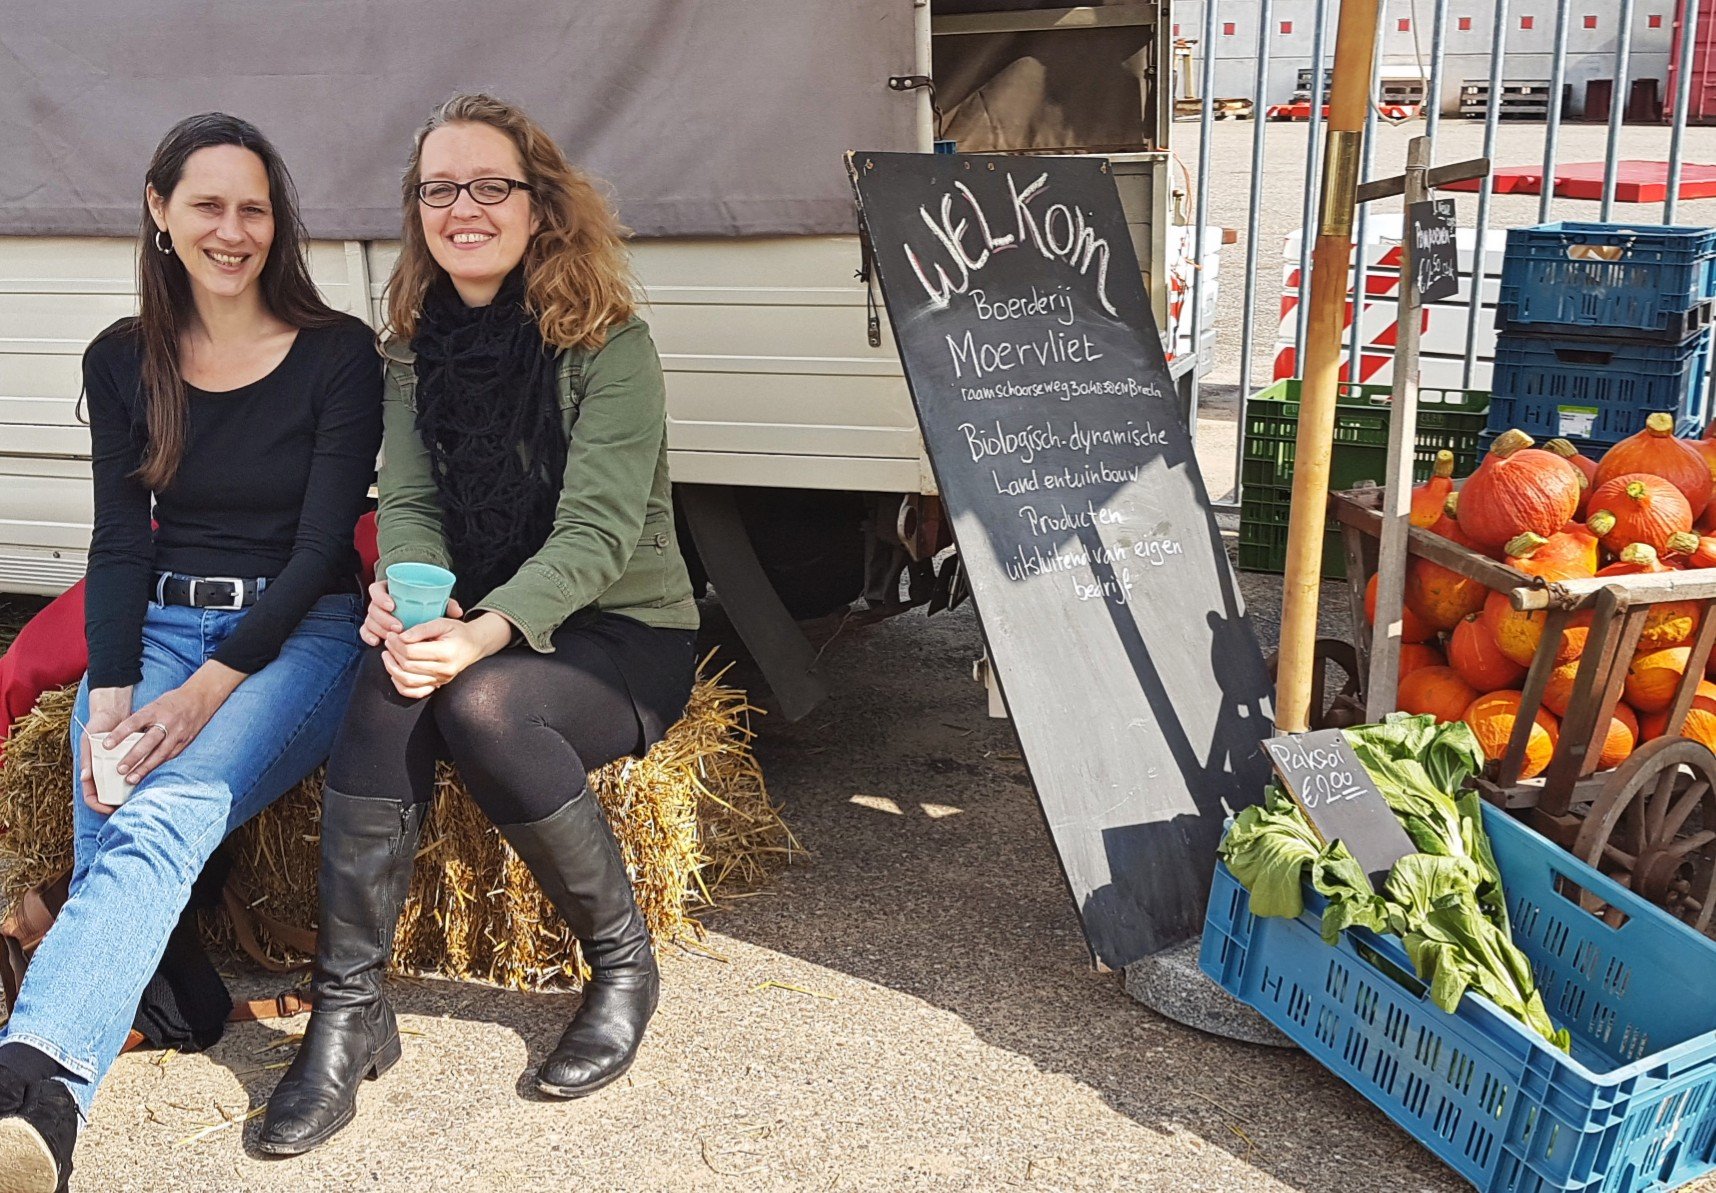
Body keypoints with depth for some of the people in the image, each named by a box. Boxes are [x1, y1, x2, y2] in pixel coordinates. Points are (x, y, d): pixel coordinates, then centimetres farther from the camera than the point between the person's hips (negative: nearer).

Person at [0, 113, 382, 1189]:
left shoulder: (339, 354, -2)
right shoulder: (123, 361, 10)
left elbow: (322, 545, -7)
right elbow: (120, 540, 6)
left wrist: (211, 687, -17)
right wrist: (112, 692, -12)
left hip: (300, 631, -5)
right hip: (156, 624, 5)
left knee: (165, 814, -32)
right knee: (112, 841, -24)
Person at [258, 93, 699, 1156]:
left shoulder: (610, 344, -10)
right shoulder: (416, 349, 7)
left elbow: (598, 530, -19)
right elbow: (409, 502, 0)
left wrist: (487, 631, -35)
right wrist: (410, 600, -24)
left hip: (623, 636, -4)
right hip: (471, 627, 4)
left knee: (478, 704, -33)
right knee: (392, 684, -29)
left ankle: (623, 959, -11)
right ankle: (350, 1008, -21)